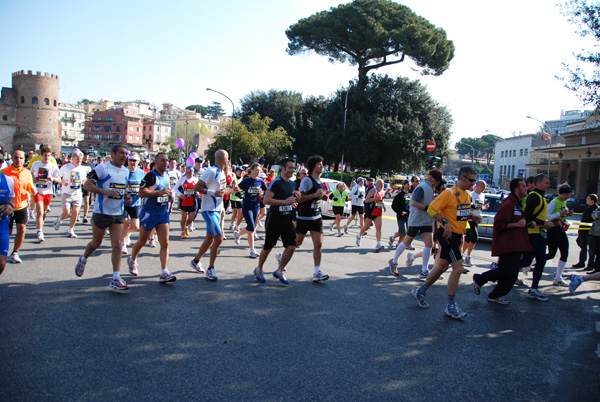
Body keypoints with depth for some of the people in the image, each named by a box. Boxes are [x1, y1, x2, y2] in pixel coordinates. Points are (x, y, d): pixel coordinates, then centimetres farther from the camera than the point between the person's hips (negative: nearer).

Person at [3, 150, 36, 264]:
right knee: (7, 232, 5)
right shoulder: (4, 171, -7)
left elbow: (32, 191, 10)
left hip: (22, 206, 2)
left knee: (21, 229, -5)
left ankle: (15, 253, 12)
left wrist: (33, 189, -15)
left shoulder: (27, 173, 4)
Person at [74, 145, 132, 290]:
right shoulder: (102, 168, -10)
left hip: (118, 214, 4)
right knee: (96, 242, 13)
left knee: (117, 245, -3)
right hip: (102, 212, -4)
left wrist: (126, 197, 3)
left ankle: (115, 279, -1)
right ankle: (83, 259, 45)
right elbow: (87, 185, -14)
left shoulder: (126, 171, 10)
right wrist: (106, 192, -25)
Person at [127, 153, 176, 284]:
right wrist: (160, 192, -29)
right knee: (142, 241, 12)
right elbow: (141, 192, -23)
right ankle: (132, 260, 41)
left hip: (163, 212, 6)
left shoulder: (166, 176, 11)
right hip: (149, 213, -6)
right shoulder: (151, 175, -14)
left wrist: (170, 196, 6)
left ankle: (164, 274, -7)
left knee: (165, 243, -5)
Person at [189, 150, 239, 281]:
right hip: (209, 210, -9)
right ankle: (211, 269, -5)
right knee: (219, 238, -14)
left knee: (210, 238, 15)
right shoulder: (211, 171, -15)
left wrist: (232, 190, 14)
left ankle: (195, 261, 33)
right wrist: (213, 193, -26)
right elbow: (197, 187, -19)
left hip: (217, 210, 9)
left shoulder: (221, 173, 13)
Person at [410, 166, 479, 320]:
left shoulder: (467, 195, 10)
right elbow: (432, 209, -17)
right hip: (448, 234, -9)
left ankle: (421, 291, 31)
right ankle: (451, 306, 3)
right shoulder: (449, 193, -16)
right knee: (458, 268, -9)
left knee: (442, 267, 15)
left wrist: (472, 216, 4)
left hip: (457, 236, 9)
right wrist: (445, 222, -23)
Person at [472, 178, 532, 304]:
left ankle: (495, 296, 18)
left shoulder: (517, 203, 19)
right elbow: (498, 224, -20)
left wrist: (527, 223, 14)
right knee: (507, 272, -13)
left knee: (512, 274, 9)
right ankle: (479, 279, 4)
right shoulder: (508, 203, -14)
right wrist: (517, 224, -18)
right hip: (507, 245, -10)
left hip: (515, 245, 10)